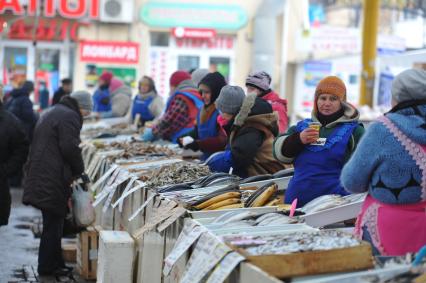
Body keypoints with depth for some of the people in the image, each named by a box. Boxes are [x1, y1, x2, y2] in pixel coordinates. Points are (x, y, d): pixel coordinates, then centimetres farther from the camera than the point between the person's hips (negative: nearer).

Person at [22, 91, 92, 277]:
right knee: (53, 224, -2)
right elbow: (70, 148, -19)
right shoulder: (69, 116, -10)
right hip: (52, 179, -10)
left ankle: (54, 263, 22)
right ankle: (47, 267, 4)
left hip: (39, 176, 10)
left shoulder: (51, 113, 22)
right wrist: (79, 171, -4)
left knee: (53, 223, 16)